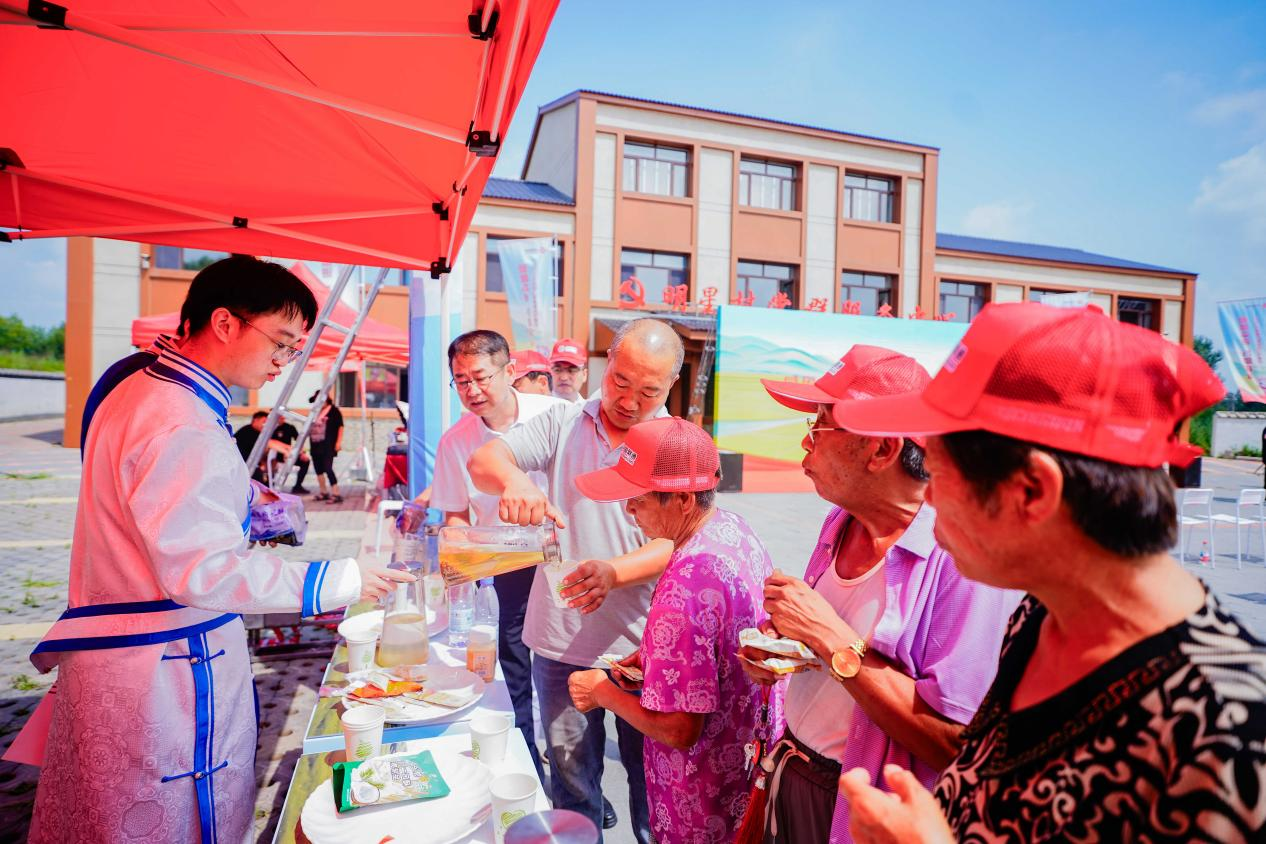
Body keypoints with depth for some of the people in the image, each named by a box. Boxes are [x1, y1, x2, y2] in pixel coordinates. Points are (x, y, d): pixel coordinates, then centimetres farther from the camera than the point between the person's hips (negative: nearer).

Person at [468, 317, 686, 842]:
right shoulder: (563, 424, 1)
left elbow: (677, 542, -13)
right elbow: (482, 462, -9)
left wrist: (613, 571, -33)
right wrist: (511, 478, -33)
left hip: (641, 644, -1)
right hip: (562, 640, 1)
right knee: (570, 770, 17)